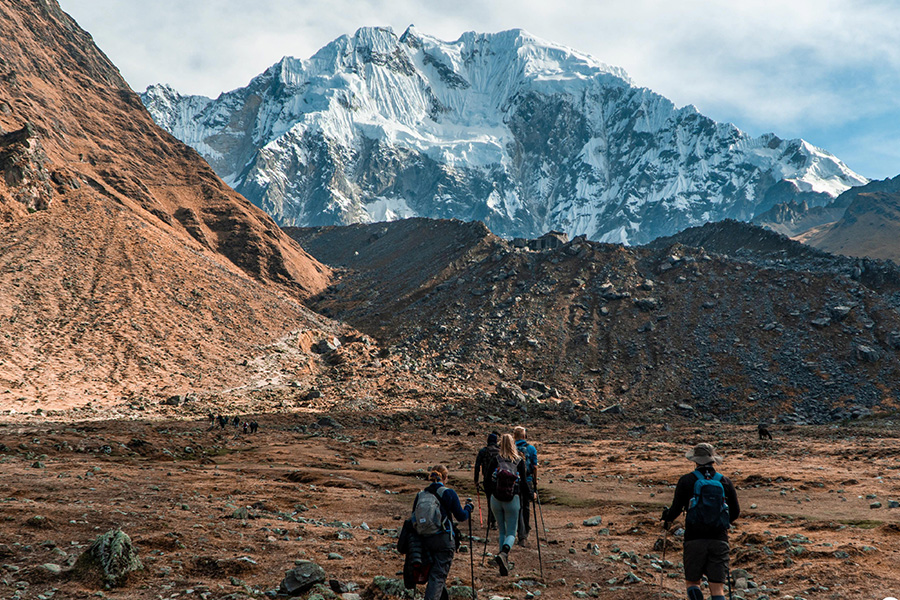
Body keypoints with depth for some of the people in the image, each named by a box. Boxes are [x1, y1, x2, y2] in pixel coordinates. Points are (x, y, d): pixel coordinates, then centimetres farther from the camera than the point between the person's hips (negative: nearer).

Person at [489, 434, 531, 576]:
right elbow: (523, 482, -2)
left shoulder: (496, 460, -2)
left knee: (502, 531, 16)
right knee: (511, 533, 5)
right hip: (513, 500, -1)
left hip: (496, 499, 1)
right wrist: (529, 495, 15)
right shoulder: (519, 460, -3)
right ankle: (503, 553, -25)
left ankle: (504, 563, 12)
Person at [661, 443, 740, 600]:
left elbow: (676, 508, -5)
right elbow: (736, 512, 11)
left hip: (694, 540, -2)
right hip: (719, 540, 2)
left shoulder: (686, 481, -2)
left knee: (692, 582, 11)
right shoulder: (725, 482, 6)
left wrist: (667, 518, 17)